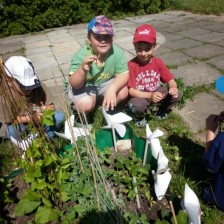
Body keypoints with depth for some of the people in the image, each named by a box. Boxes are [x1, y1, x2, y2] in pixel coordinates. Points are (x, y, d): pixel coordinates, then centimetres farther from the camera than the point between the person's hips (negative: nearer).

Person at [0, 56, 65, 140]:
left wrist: (46, 110, -38)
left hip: (42, 122, 2)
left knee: (59, 116, -21)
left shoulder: (39, 87, -18)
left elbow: (51, 106, -13)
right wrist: (30, 118, -31)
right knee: (12, 131, -34)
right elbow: (9, 120, -17)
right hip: (22, 125, -1)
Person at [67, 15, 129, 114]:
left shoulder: (117, 52, -21)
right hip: (84, 86, -3)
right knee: (86, 104, -30)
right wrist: (82, 69, -50)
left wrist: (112, 89, -36)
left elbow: (124, 75, -17)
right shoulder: (81, 55, -28)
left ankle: (107, 108, 10)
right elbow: (75, 85, -29)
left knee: (123, 92, -20)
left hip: (105, 83, 3)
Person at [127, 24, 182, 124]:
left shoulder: (158, 62, -6)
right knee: (136, 105, -37)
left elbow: (170, 80, -2)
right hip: (140, 96, -3)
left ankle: (162, 109, 14)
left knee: (177, 94, -17)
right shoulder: (131, 65, -18)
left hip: (157, 92, 4)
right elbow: (131, 90, -21)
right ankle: (142, 115, 2)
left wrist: (173, 88, -28)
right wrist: (150, 95, -35)